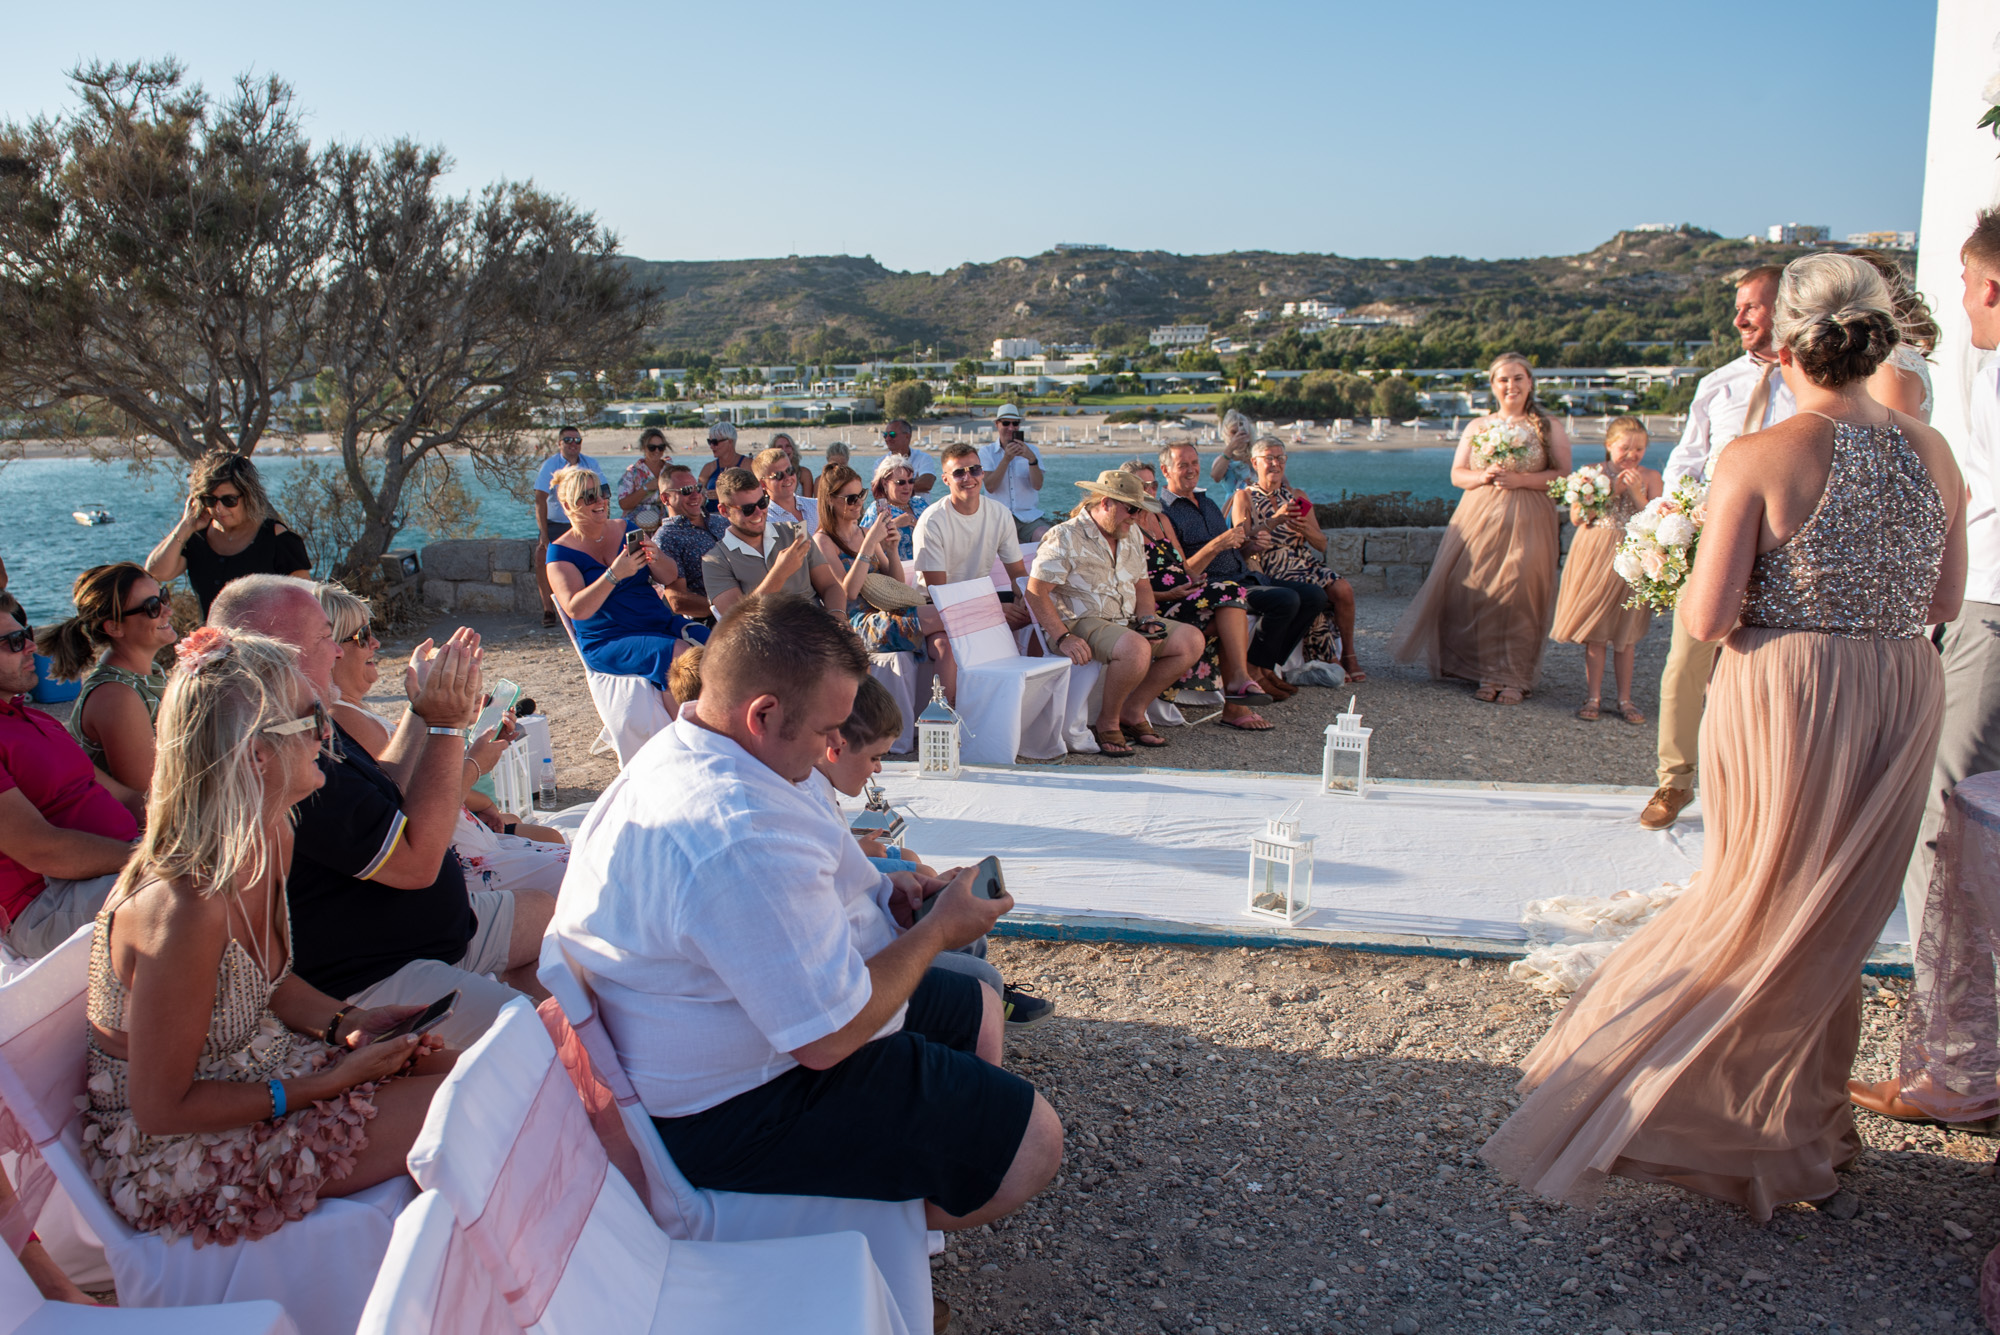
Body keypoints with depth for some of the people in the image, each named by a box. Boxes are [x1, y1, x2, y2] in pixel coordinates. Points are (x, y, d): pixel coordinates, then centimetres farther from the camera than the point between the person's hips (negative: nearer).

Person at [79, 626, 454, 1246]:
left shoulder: (269, 837, -5)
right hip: (174, 1156, -8)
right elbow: (160, 1109, -24)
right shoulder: (184, 907, -33)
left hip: (258, 1066, 8)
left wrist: (347, 1021, -4)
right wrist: (332, 1082, -19)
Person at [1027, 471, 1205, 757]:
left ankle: (1132, 710, 1)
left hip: (1125, 622, 9)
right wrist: (1063, 638, -25)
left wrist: (1147, 620, 2)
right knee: (1136, 648, -36)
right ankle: (1107, 722, -13)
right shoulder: (1065, 538, -10)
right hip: (1079, 623, -9)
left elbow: (1142, 586, 24)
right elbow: (1036, 592, -15)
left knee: (1192, 640, -5)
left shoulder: (1131, 539, 17)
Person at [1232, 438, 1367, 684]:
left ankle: (1348, 656, -7)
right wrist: (1276, 520, -21)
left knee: (1343, 589, -24)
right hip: (1271, 571, -4)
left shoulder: (1297, 497, 15)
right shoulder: (1244, 498, 3)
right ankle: (1324, 663, -11)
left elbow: (1322, 545, 11)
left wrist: (1306, 528, -11)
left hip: (1306, 563, 4)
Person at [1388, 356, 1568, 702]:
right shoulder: (1477, 426, 15)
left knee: (1518, 594, -9)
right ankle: (1487, 673, 3)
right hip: (1479, 518, 3)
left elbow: (1563, 474, -1)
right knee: (1476, 592, -5)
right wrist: (1483, 476, -9)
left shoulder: (1549, 427, 7)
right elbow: (1457, 474, 12)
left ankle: (1514, 677, -1)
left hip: (1526, 523, -2)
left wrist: (1520, 479, -14)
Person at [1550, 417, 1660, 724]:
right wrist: (1613, 490, -13)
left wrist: (1635, 491, -15)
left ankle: (1625, 699, 15)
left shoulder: (1650, 477, 3)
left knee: (1626, 634, 6)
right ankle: (1593, 697, 11)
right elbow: (1577, 517, -7)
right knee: (1594, 632, 2)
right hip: (1595, 557, 0)